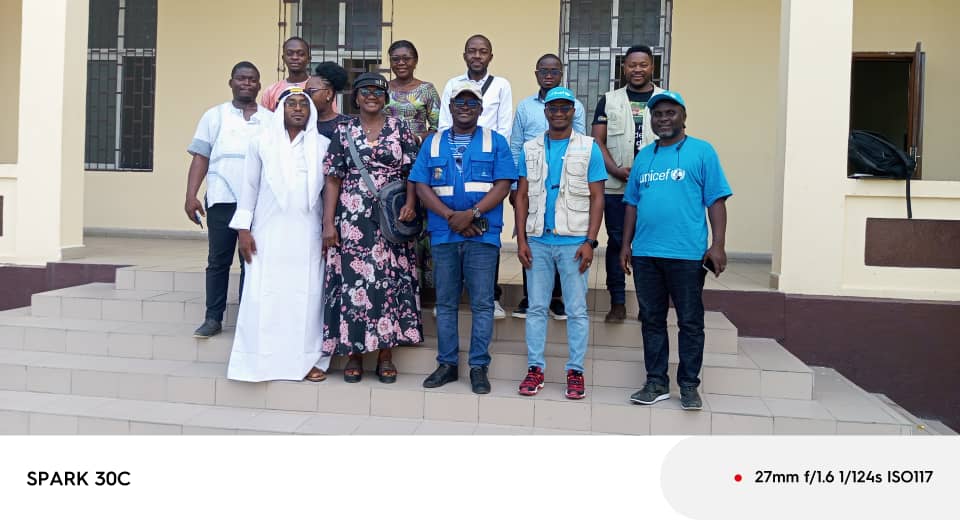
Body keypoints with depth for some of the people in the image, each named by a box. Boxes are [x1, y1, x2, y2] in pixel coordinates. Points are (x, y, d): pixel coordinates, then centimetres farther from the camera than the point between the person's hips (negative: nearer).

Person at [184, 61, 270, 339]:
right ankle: (213, 318, 12)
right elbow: (201, 158, 6)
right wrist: (191, 195, -4)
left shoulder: (270, 120, 11)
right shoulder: (215, 116, 10)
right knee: (218, 261, 4)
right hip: (221, 200, 0)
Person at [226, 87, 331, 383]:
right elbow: (249, 187, 6)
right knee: (265, 296, -2)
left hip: (308, 234, 0)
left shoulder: (323, 145, 7)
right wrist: (243, 229, 0)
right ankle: (262, 360, 5)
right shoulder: (262, 143, 7)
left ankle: (310, 359, 7)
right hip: (269, 233, 0)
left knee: (307, 296, 0)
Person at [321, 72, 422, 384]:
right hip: (353, 221, 0)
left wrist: (410, 204, -14)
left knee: (389, 281, 1)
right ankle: (354, 354, 11)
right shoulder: (343, 132, 8)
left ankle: (386, 353, 10)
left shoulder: (399, 129, 8)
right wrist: (328, 223, -2)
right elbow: (333, 179, 5)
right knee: (354, 280, 0)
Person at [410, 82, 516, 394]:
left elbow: (503, 186, -3)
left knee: (482, 303, -1)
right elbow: (421, 186, 4)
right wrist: (451, 216, -10)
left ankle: (479, 366, 8)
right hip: (443, 235, 2)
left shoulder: (496, 142, 7)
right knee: (445, 302, 8)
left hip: (483, 235, -2)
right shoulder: (432, 143, 13)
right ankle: (447, 363, 18)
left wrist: (471, 214, -15)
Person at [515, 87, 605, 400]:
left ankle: (576, 371, 11)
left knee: (577, 309, 2)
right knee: (536, 307, 7)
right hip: (538, 241, 3)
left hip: (573, 241, -2)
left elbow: (597, 198, 0)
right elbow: (522, 196, 9)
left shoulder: (589, 148, 3)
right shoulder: (530, 149, 10)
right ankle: (535, 368, 15)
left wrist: (589, 241, -8)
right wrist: (521, 240, 1)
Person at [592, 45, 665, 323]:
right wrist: (616, 170, -9)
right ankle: (617, 303, 11)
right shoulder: (609, 100, 11)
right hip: (616, 186, 1)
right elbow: (598, 141, 6)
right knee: (616, 242, 3)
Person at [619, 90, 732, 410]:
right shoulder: (644, 156, 16)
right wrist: (626, 245, 12)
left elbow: (716, 201, -3)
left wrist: (718, 245, -11)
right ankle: (656, 383, 21)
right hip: (645, 254, 5)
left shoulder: (701, 151, 2)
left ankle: (689, 386, 15)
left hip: (687, 254, -4)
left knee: (690, 322, 4)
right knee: (651, 320, 10)